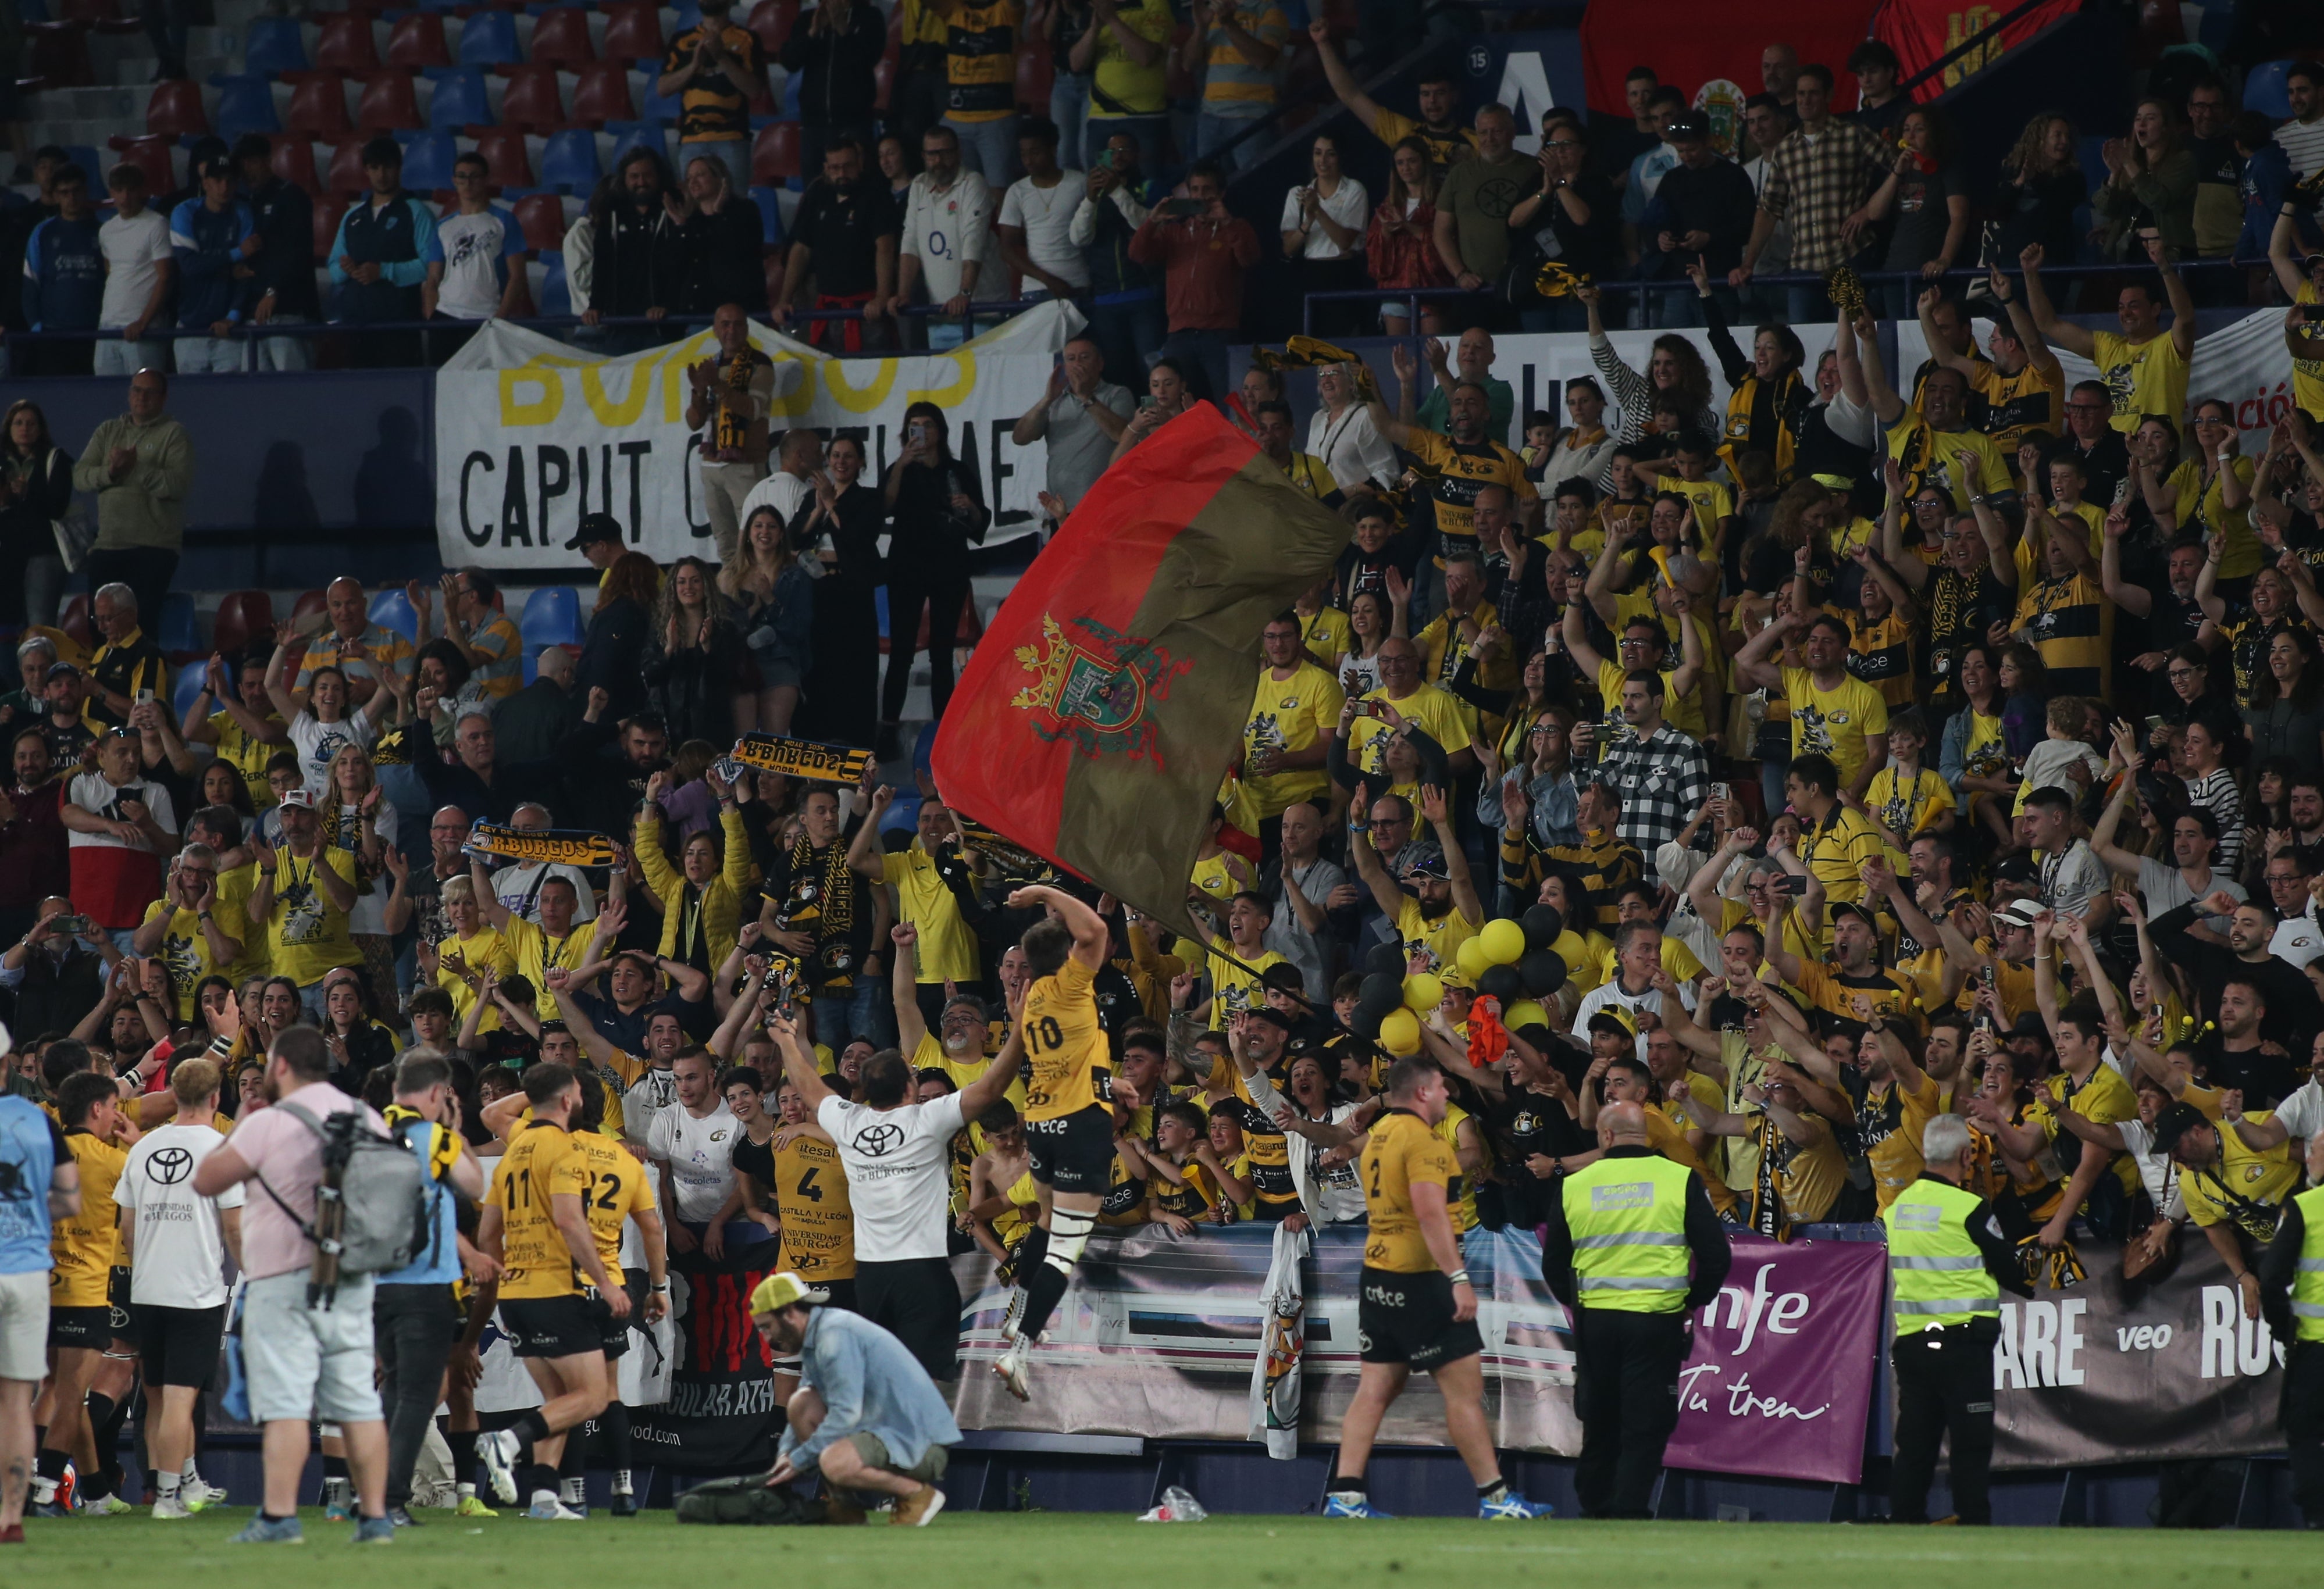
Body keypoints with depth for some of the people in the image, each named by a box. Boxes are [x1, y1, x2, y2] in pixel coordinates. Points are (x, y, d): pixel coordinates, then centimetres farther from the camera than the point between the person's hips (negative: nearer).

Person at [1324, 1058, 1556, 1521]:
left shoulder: (1378, 1133, 14)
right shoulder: (1421, 1138, -13)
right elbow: (1430, 1211, -23)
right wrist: (1458, 1278, -26)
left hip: (1378, 1272, 9)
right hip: (1419, 1277, -9)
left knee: (1376, 1388, 7)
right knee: (1465, 1386, -3)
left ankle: (1345, 1495, 1)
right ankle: (1494, 1496, -1)